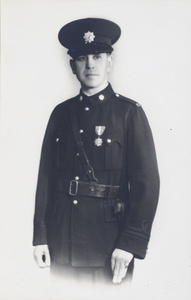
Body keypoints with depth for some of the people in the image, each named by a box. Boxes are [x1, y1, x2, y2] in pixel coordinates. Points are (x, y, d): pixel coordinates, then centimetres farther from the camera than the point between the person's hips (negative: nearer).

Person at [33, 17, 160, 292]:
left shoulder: (130, 113, -4)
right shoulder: (61, 113, 7)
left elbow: (147, 182, -9)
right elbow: (46, 176, 7)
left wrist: (130, 244, -14)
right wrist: (40, 235, 4)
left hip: (109, 247, -3)